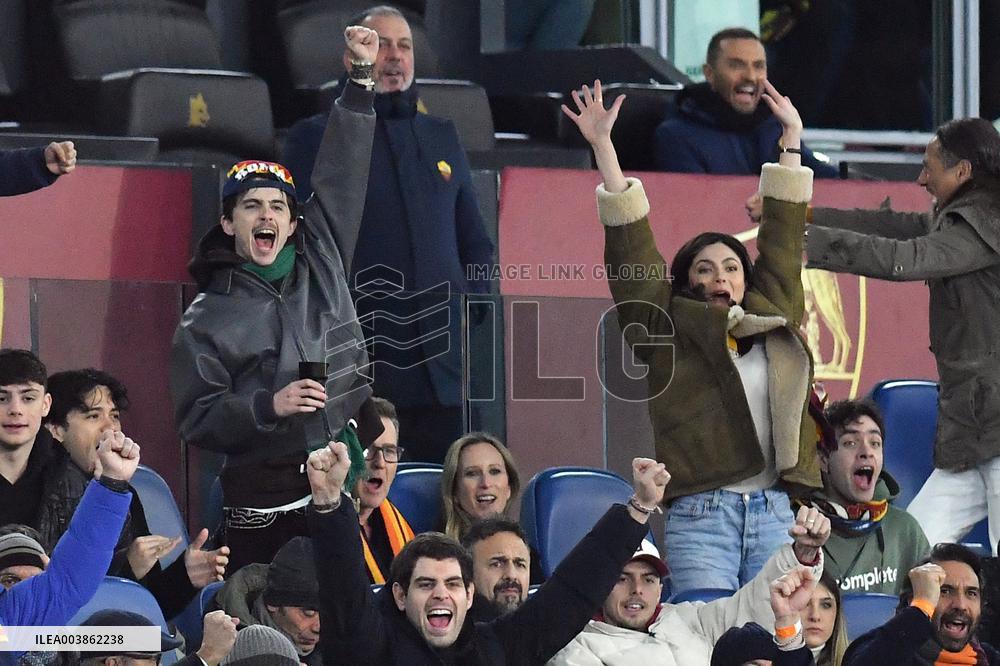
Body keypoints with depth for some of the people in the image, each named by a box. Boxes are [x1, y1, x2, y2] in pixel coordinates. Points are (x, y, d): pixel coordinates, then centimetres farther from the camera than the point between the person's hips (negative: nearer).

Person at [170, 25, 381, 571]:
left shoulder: (320, 264, 11)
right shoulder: (207, 320, 1)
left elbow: (340, 181, 10)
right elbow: (196, 420, -3)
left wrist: (361, 81, 7)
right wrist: (269, 407, -17)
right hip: (263, 506, -3)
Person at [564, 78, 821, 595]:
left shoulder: (773, 323, 17)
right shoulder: (670, 332, 8)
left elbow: (782, 241, 24)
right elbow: (632, 248, 4)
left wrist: (792, 141, 30)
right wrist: (603, 146, 1)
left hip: (776, 513, 4)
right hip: (700, 516, -4)